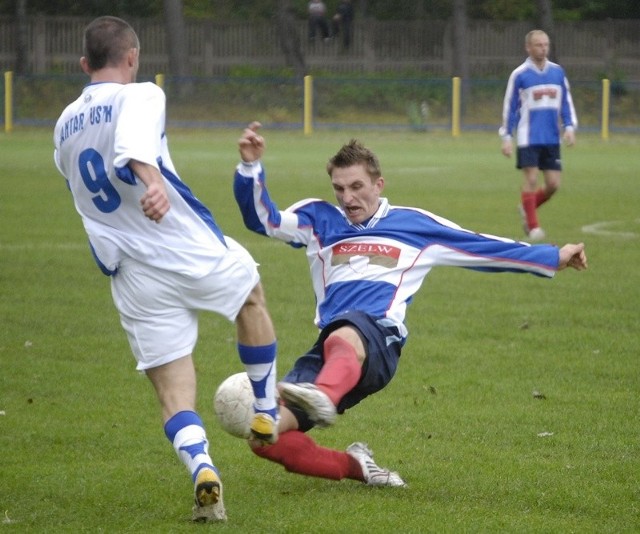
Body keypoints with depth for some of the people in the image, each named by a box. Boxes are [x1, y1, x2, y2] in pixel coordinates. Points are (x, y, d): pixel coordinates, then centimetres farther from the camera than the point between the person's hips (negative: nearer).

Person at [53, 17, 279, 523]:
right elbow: (135, 141, -31)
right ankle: (267, 413, 35)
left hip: (135, 282, 4)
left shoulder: (64, 126, 13)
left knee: (175, 395, 4)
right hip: (196, 253, -4)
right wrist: (153, 180, -50)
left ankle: (201, 468, -23)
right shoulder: (141, 96, -7)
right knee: (253, 294, 30)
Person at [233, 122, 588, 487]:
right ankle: (355, 467, 2)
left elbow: (486, 248, 24)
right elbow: (262, 218, 10)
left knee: (343, 338, -43)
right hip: (327, 349, 3)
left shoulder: (414, 224, 20)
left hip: (379, 337, -3)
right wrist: (251, 166, -8)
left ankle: (324, 397, -76)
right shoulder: (319, 220, 22)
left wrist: (554, 257, 24)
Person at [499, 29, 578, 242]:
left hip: (552, 138, 4)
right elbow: (509, 107, 2)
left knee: (553, 184, 1)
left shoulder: (557, 72, 7)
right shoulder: (519, 75, -3)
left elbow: (566, 102, 13)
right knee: (531, 179, -8)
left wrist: (569, 127, 1)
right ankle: (533, 226, 1)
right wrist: (506, 138, -1)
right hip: (529, 137, -4)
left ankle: (527, 208, 26)